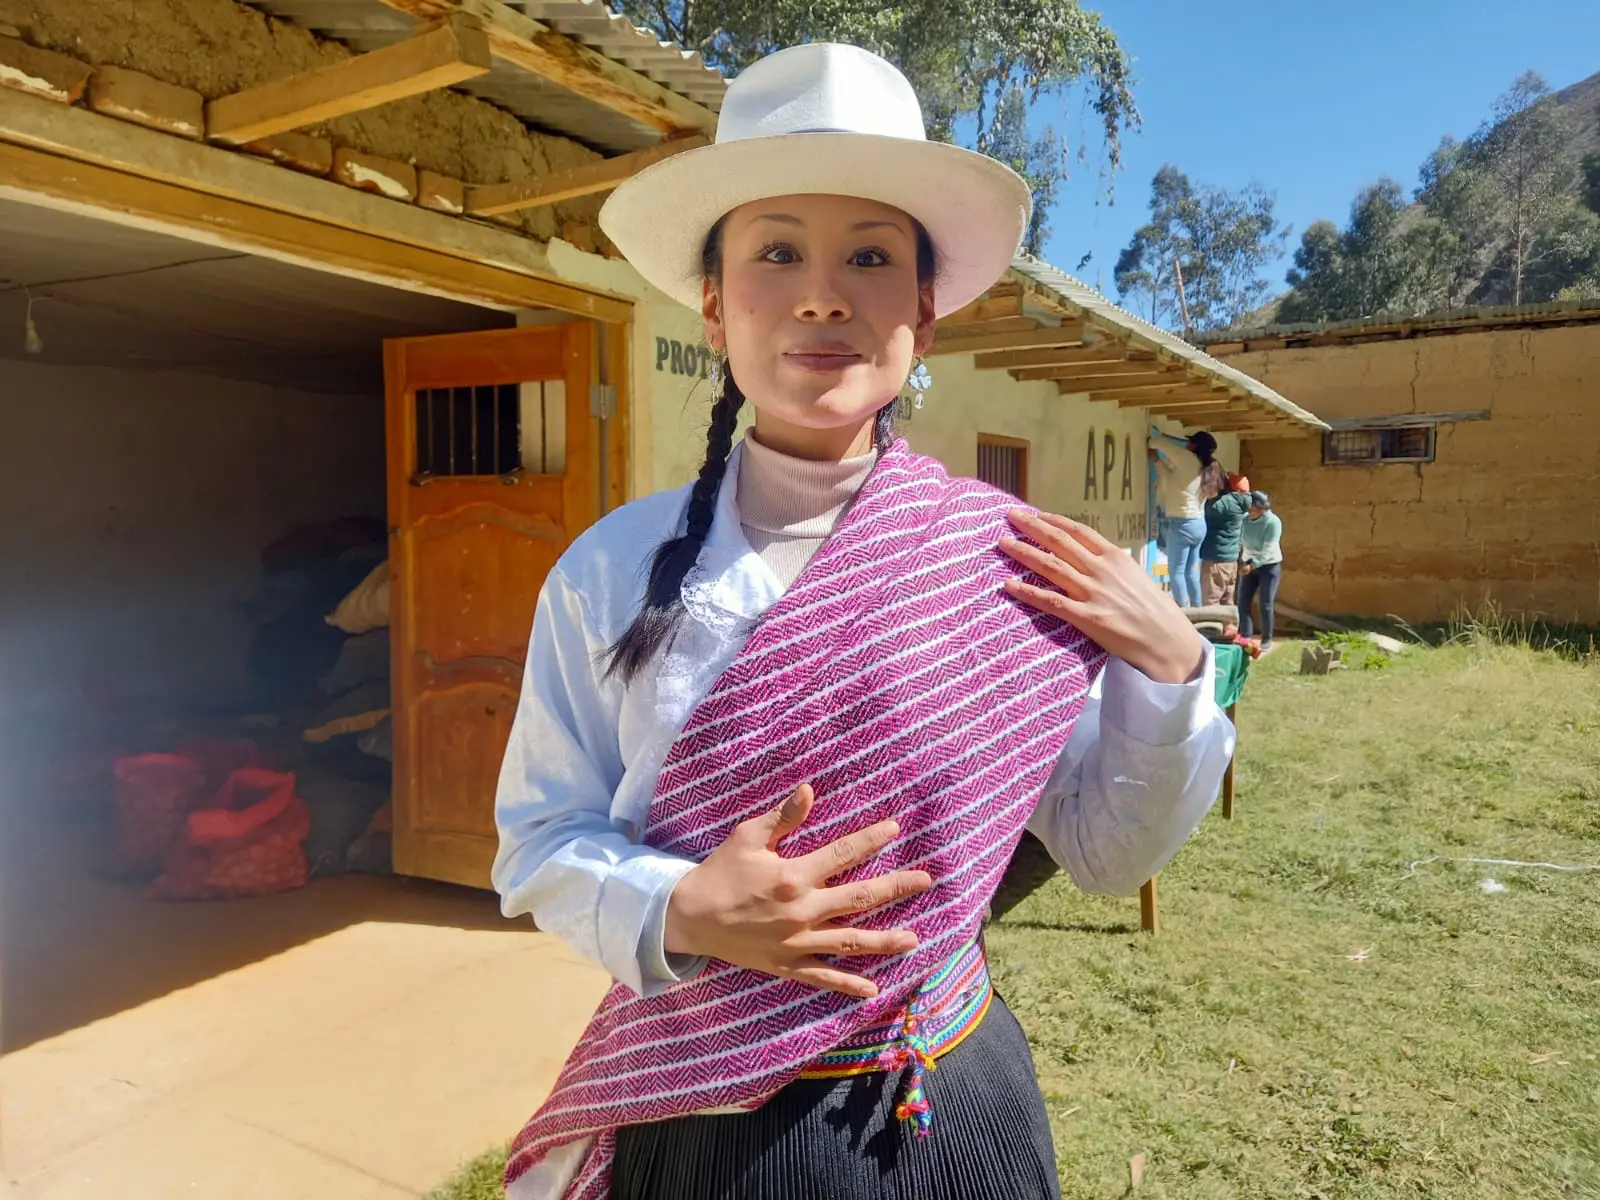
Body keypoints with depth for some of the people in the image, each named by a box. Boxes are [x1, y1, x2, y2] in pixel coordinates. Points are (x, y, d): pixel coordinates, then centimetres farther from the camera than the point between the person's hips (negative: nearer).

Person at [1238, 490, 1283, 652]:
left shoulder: (1273, 522, -19)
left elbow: (1268, 550, -23)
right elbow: (1238, 542, 1)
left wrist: (1252, 565, -31)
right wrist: (1239, 560, -12)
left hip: (1269, 566, -5)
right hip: (1249, 565, 5)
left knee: (1265, 605, -2)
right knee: (1243, 602, 1)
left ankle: (1267, 640, 11)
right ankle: (1245, 637, 11)